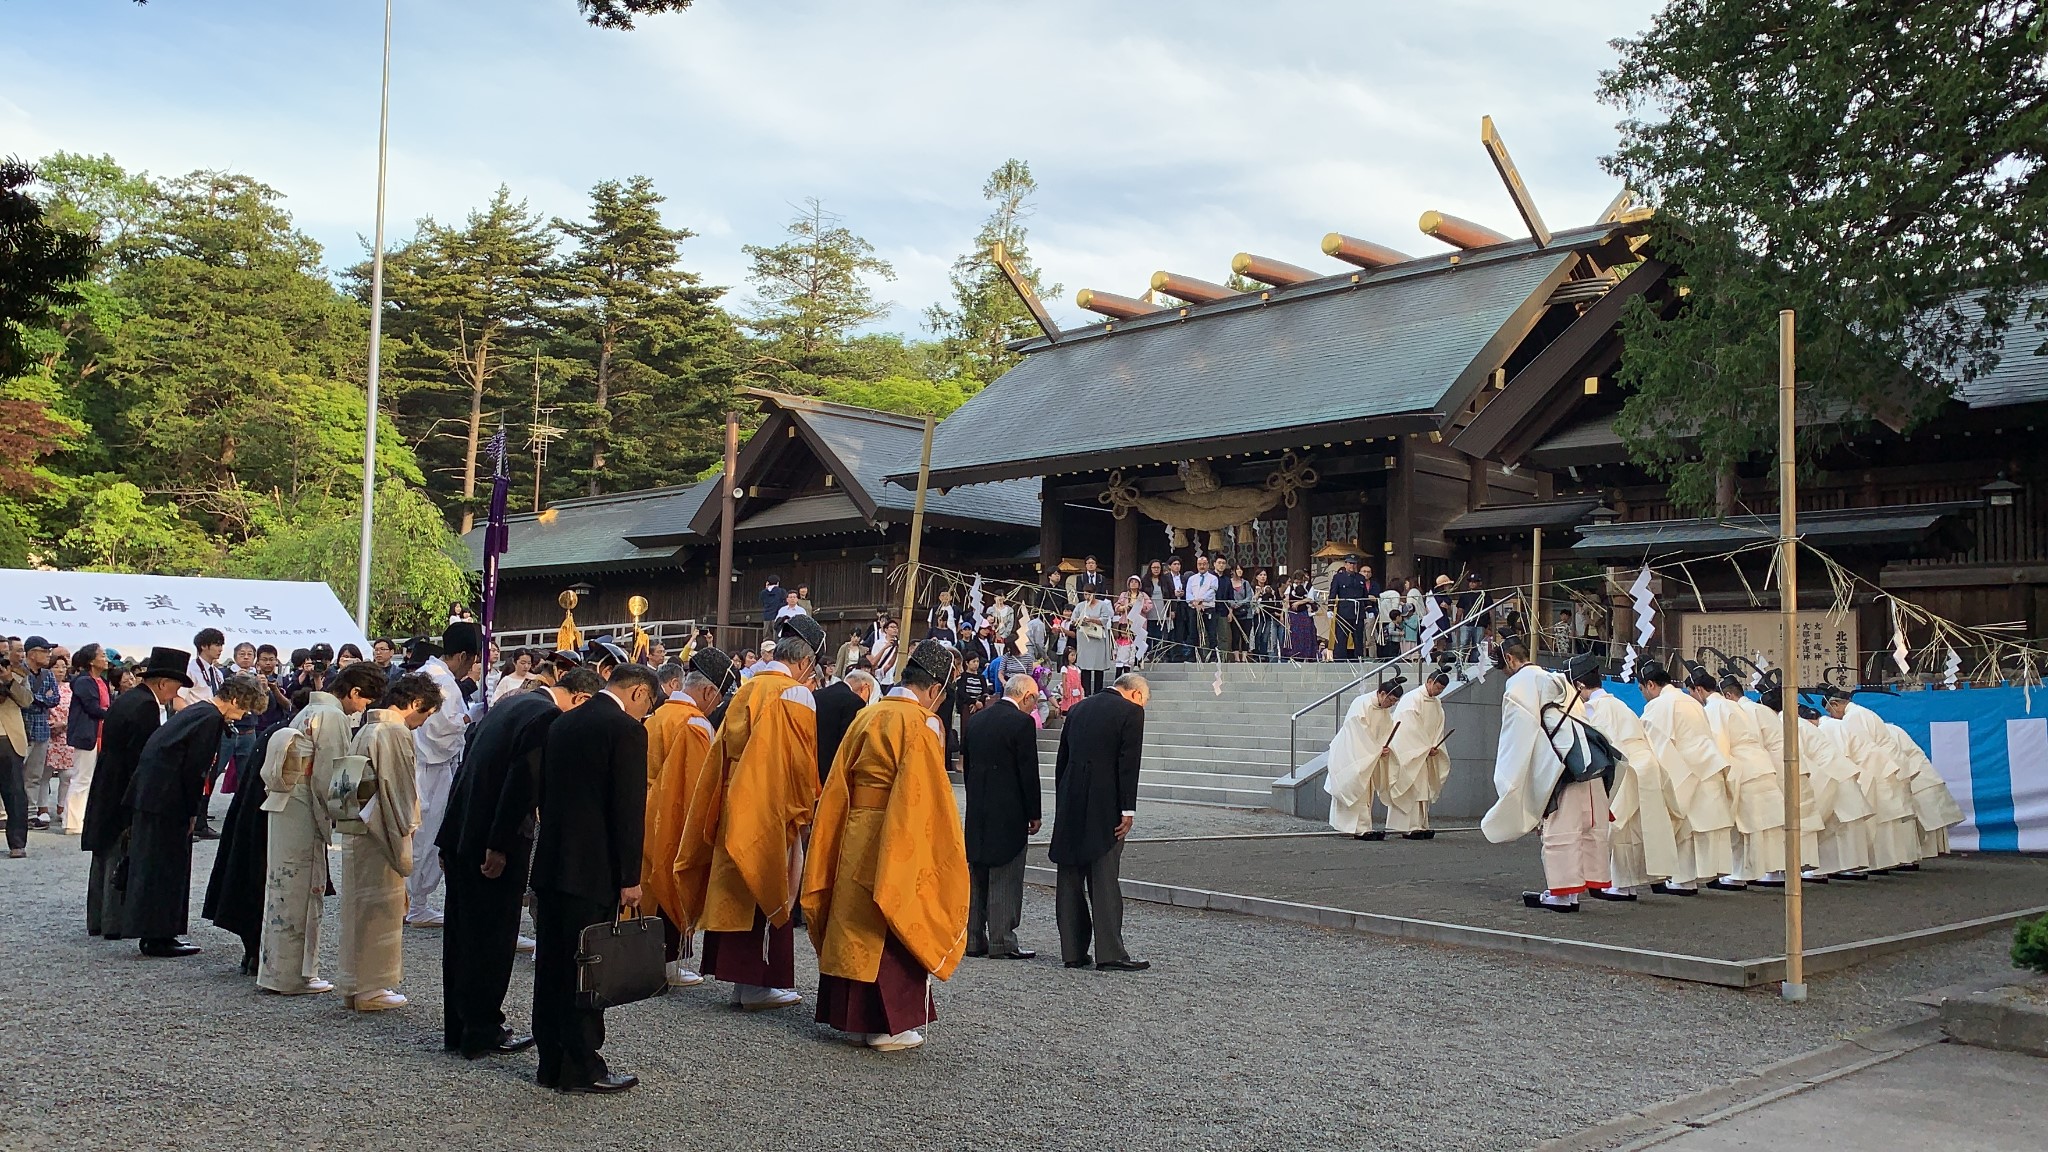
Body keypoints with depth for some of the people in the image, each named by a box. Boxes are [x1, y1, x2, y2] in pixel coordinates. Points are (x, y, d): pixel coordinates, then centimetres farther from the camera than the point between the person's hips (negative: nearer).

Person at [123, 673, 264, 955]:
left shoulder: (197, 710, 17)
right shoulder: (211, 718, -13)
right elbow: (194, 768, -17)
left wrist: (191, 811, 15)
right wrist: (192, 812, -8)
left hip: (146, 792, 10)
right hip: (166, 801, -10)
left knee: (151, 866, 15)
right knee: (168, 866, -2)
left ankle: (154, 934, 23)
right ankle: (160, 938, 3)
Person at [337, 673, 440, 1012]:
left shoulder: (366, 729, 15)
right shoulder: (396, 733, -15)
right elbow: (397, 790, -17)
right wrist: (403, 845, -14)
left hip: (353, 830, 9)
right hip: (380, 834, -9)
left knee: (357, 907, 15)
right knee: (382, 908, 0)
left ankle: (353, 984, 24)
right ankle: (372, 989, 6)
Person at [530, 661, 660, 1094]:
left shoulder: (562, 724, 13)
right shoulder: (626, 730, -12)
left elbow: (544, 794, 16)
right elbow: (630, 810, -15)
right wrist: (630, 878, -11)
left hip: (551, 864, 8)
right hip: (594, 871, -8)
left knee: (551, 967, 12)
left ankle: (552, 1063, 21)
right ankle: (582, 1068, 5)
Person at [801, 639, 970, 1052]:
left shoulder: (865, 717, 8)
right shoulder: (923, 725, -13)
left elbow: (839, 788, 11)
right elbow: (928, 798, -16)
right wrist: (947, 853, -8)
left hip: (853, 841, 7)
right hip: (898, 844, -6)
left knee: (857, 924, 15)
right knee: (896, 928, 3)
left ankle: (852, 1013, 24)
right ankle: (890, 1023, 8)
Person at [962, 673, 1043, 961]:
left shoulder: (975, 719, 10)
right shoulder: (1022, 723, -12)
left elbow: (966, 765, 14)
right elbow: (1029, 773, -13)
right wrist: (1034, 815, -5)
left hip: (977, 813, 7)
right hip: (1009, 813, -7)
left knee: (976, 876, 13)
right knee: (1006, 878, -1)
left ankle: (973, 939, 17)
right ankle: (1002, 942, 1)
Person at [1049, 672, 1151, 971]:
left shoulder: (1078, 709, 15)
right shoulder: (1131, 712, -4)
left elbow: (1062, 760, 16)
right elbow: (1128, 764, -12)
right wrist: (1127, 811, -10)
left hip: (1070, 809, 6)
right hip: (1104, 808, -6)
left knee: (1070, 880, 9)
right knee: (1104, 881, -3)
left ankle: (1073, 952, 13)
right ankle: (1109, 953, -2)